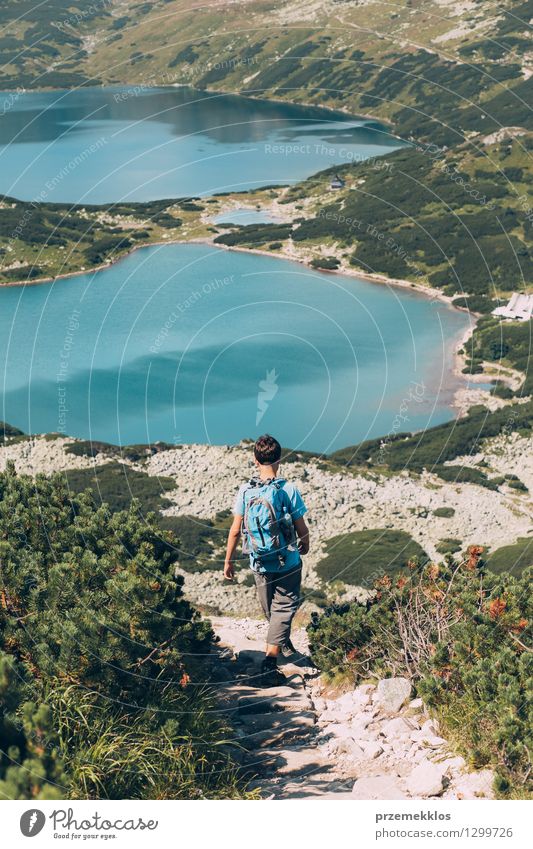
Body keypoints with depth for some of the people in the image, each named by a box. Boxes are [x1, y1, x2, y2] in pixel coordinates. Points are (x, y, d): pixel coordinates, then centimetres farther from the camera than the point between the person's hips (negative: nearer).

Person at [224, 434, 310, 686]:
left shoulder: (245, 491, -9)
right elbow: (302, 529, -8)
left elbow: (235, 530, -6)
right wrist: (304, 546, 14)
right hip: (288, 562, -3)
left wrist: (228, 560, 6)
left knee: (271, 609, 22)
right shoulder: (289, 490, -16)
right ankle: (269, 661, -8)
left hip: (259, 564, 3)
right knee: (284, 608, 6)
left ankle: (284, 644, 47)